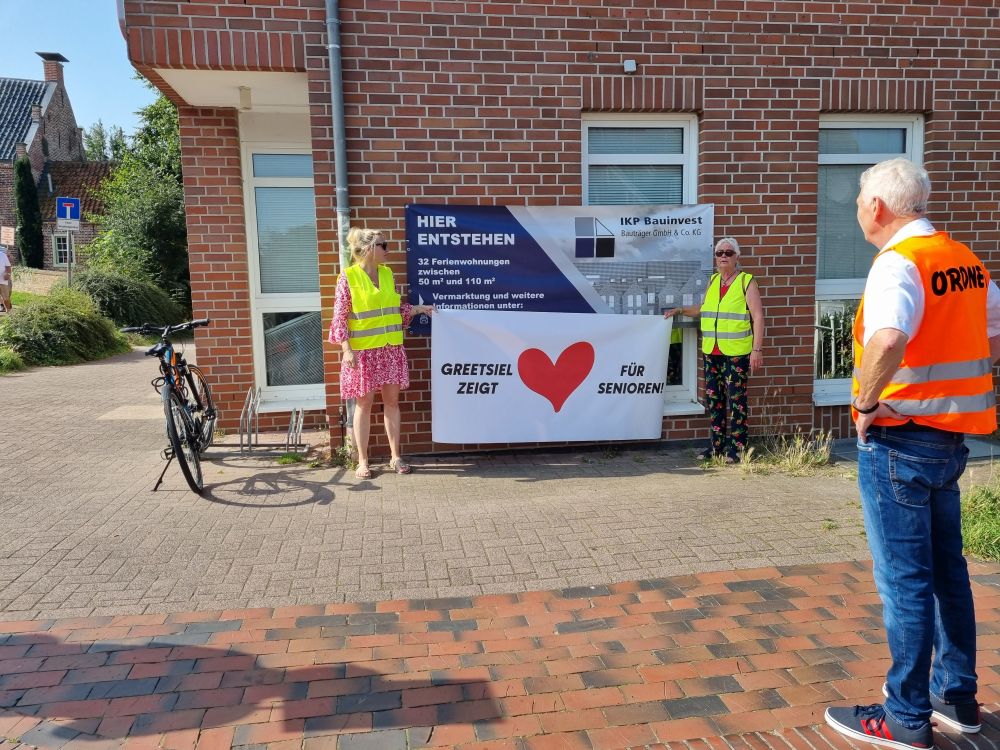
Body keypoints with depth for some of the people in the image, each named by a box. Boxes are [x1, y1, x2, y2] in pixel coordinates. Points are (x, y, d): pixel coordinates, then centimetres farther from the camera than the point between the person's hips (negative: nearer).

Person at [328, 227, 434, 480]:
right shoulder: (348, 277, -8)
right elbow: (340, 316, -10)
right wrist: (346, 349, -16)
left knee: (392, 400, 8)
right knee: (364, 403, 2)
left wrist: (420, 308, 4)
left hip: (391, 348, 5)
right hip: (363, 350, -5)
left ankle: (395, 456, 18)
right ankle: (363, 461, 12)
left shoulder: (387, 274, 9)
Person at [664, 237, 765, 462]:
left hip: (737, 353, -6)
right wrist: (681, 310, 18)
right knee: (713, 399, 8)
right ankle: (717, 444, 18)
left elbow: (758, 317, -7)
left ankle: (737, 447, 6)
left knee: (736, 399, -3)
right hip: (711, 352, 6)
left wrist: (757, 349, -13)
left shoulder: (747, 282, -3)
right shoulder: (712, 281, 14)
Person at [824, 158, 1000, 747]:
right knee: (947, 571, 18)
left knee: (904, 580, 1)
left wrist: (868, 400, -22)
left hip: (898, 438, -9)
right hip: (948, 438, 9)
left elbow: (888, 339, -37)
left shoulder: (898, 263, -17)